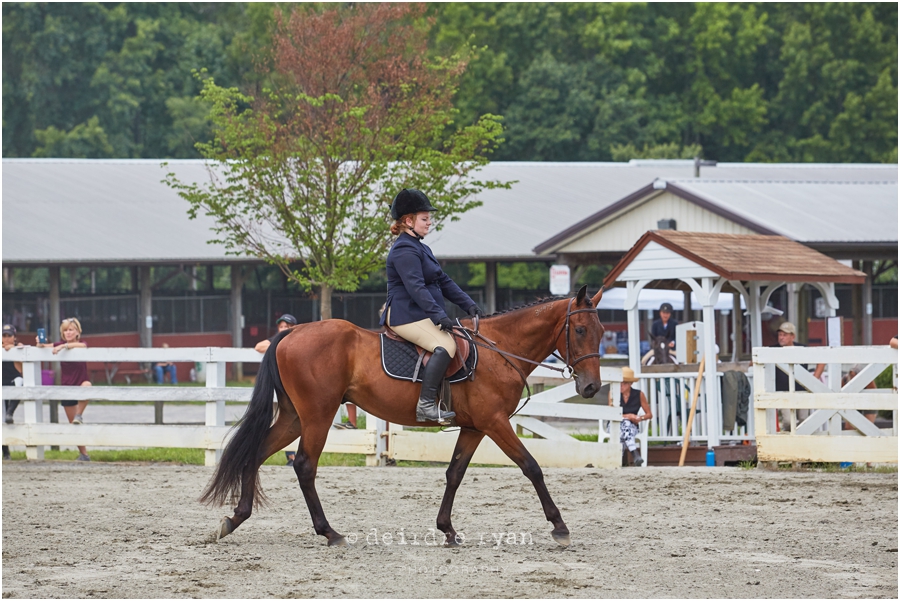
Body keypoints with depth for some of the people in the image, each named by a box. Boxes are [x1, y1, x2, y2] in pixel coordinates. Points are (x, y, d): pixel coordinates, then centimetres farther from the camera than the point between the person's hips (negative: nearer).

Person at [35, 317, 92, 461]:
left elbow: (80, 346, -30)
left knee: (86, 384, -41)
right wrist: (40, 344, -32)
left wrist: (64, 346, -45)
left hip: (80, 384, -3)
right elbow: (45, 347, -9)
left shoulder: (82, 344, -5)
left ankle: (79, 415, -28)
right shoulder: (60, 345, 3)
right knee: (73, 425, 4)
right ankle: (83, 454, 14)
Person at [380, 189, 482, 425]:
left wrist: (469, 305, 13)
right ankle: (426, 405, -33)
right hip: (406, 315, -11)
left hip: (421, 316, 11)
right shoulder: (405, 250, -14)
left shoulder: (420, 248, 21)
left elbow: (444, 282, 22)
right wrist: (438, 315, -32)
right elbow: (416, 287, -25)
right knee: (445, 345, -29)